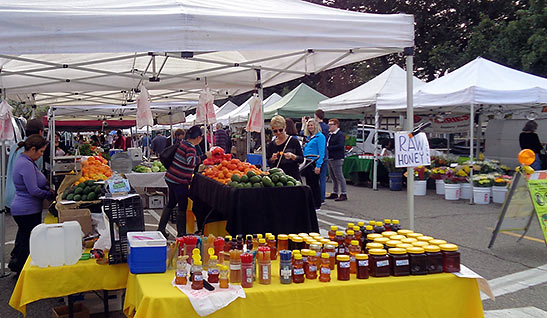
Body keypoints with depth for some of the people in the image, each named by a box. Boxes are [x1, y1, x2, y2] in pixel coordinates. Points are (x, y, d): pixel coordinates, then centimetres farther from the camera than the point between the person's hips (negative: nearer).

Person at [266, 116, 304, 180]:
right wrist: (272, 159, -8)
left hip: (293, 176, -2)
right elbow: (269, 163, 12)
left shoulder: (293, 141, -1)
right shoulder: (271, 145, 8)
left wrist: (292, 156, -19)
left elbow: (301, 159, -2)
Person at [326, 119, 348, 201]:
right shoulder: (329, 135, 17)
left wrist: (328, 148, -20)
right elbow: (327, 144, 24)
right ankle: (334, 193, 23)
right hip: (330, 159, 9)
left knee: (339, 176, -7)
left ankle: (343, 194, -2)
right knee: (333, 177, 14)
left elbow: (340, 146, -22)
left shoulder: (340, 135, -11)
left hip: (337, 159, -9)